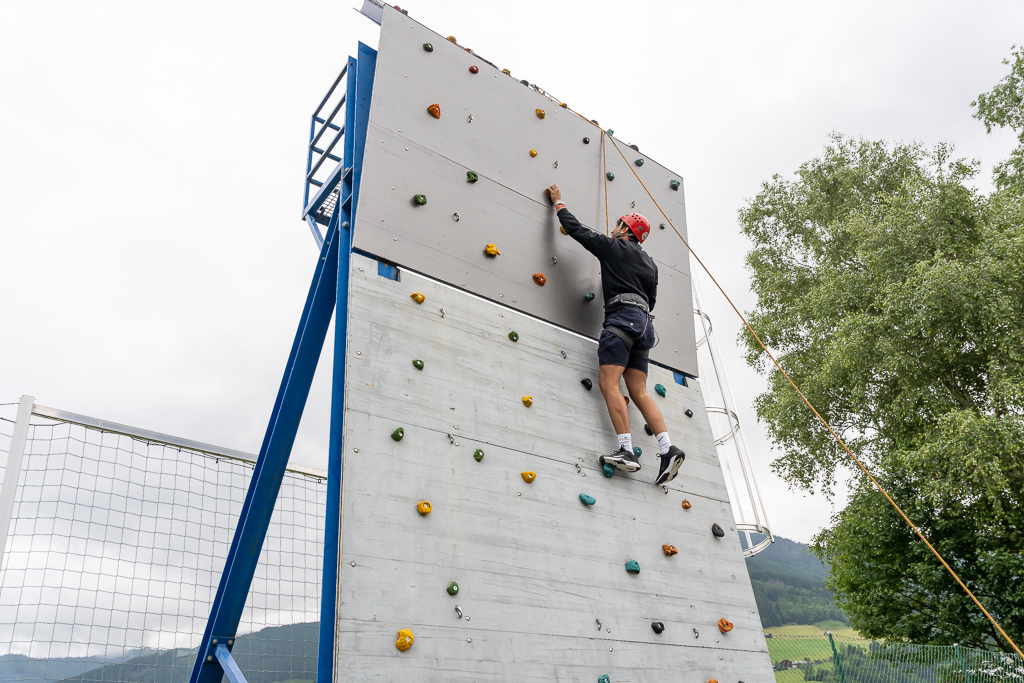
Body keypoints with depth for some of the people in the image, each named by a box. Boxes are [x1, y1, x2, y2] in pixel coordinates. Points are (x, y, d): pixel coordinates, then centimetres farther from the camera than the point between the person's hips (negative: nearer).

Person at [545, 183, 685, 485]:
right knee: (638, 392, 3)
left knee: (608, 382, -14)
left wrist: (558, 202, 29)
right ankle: (669, 448, -10)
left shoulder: (613, 246, 9)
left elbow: (576, 229, 14)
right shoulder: (649, 263, 28)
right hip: (644, 322, 8)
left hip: (622, 316, -8)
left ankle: (626, 450, -24)